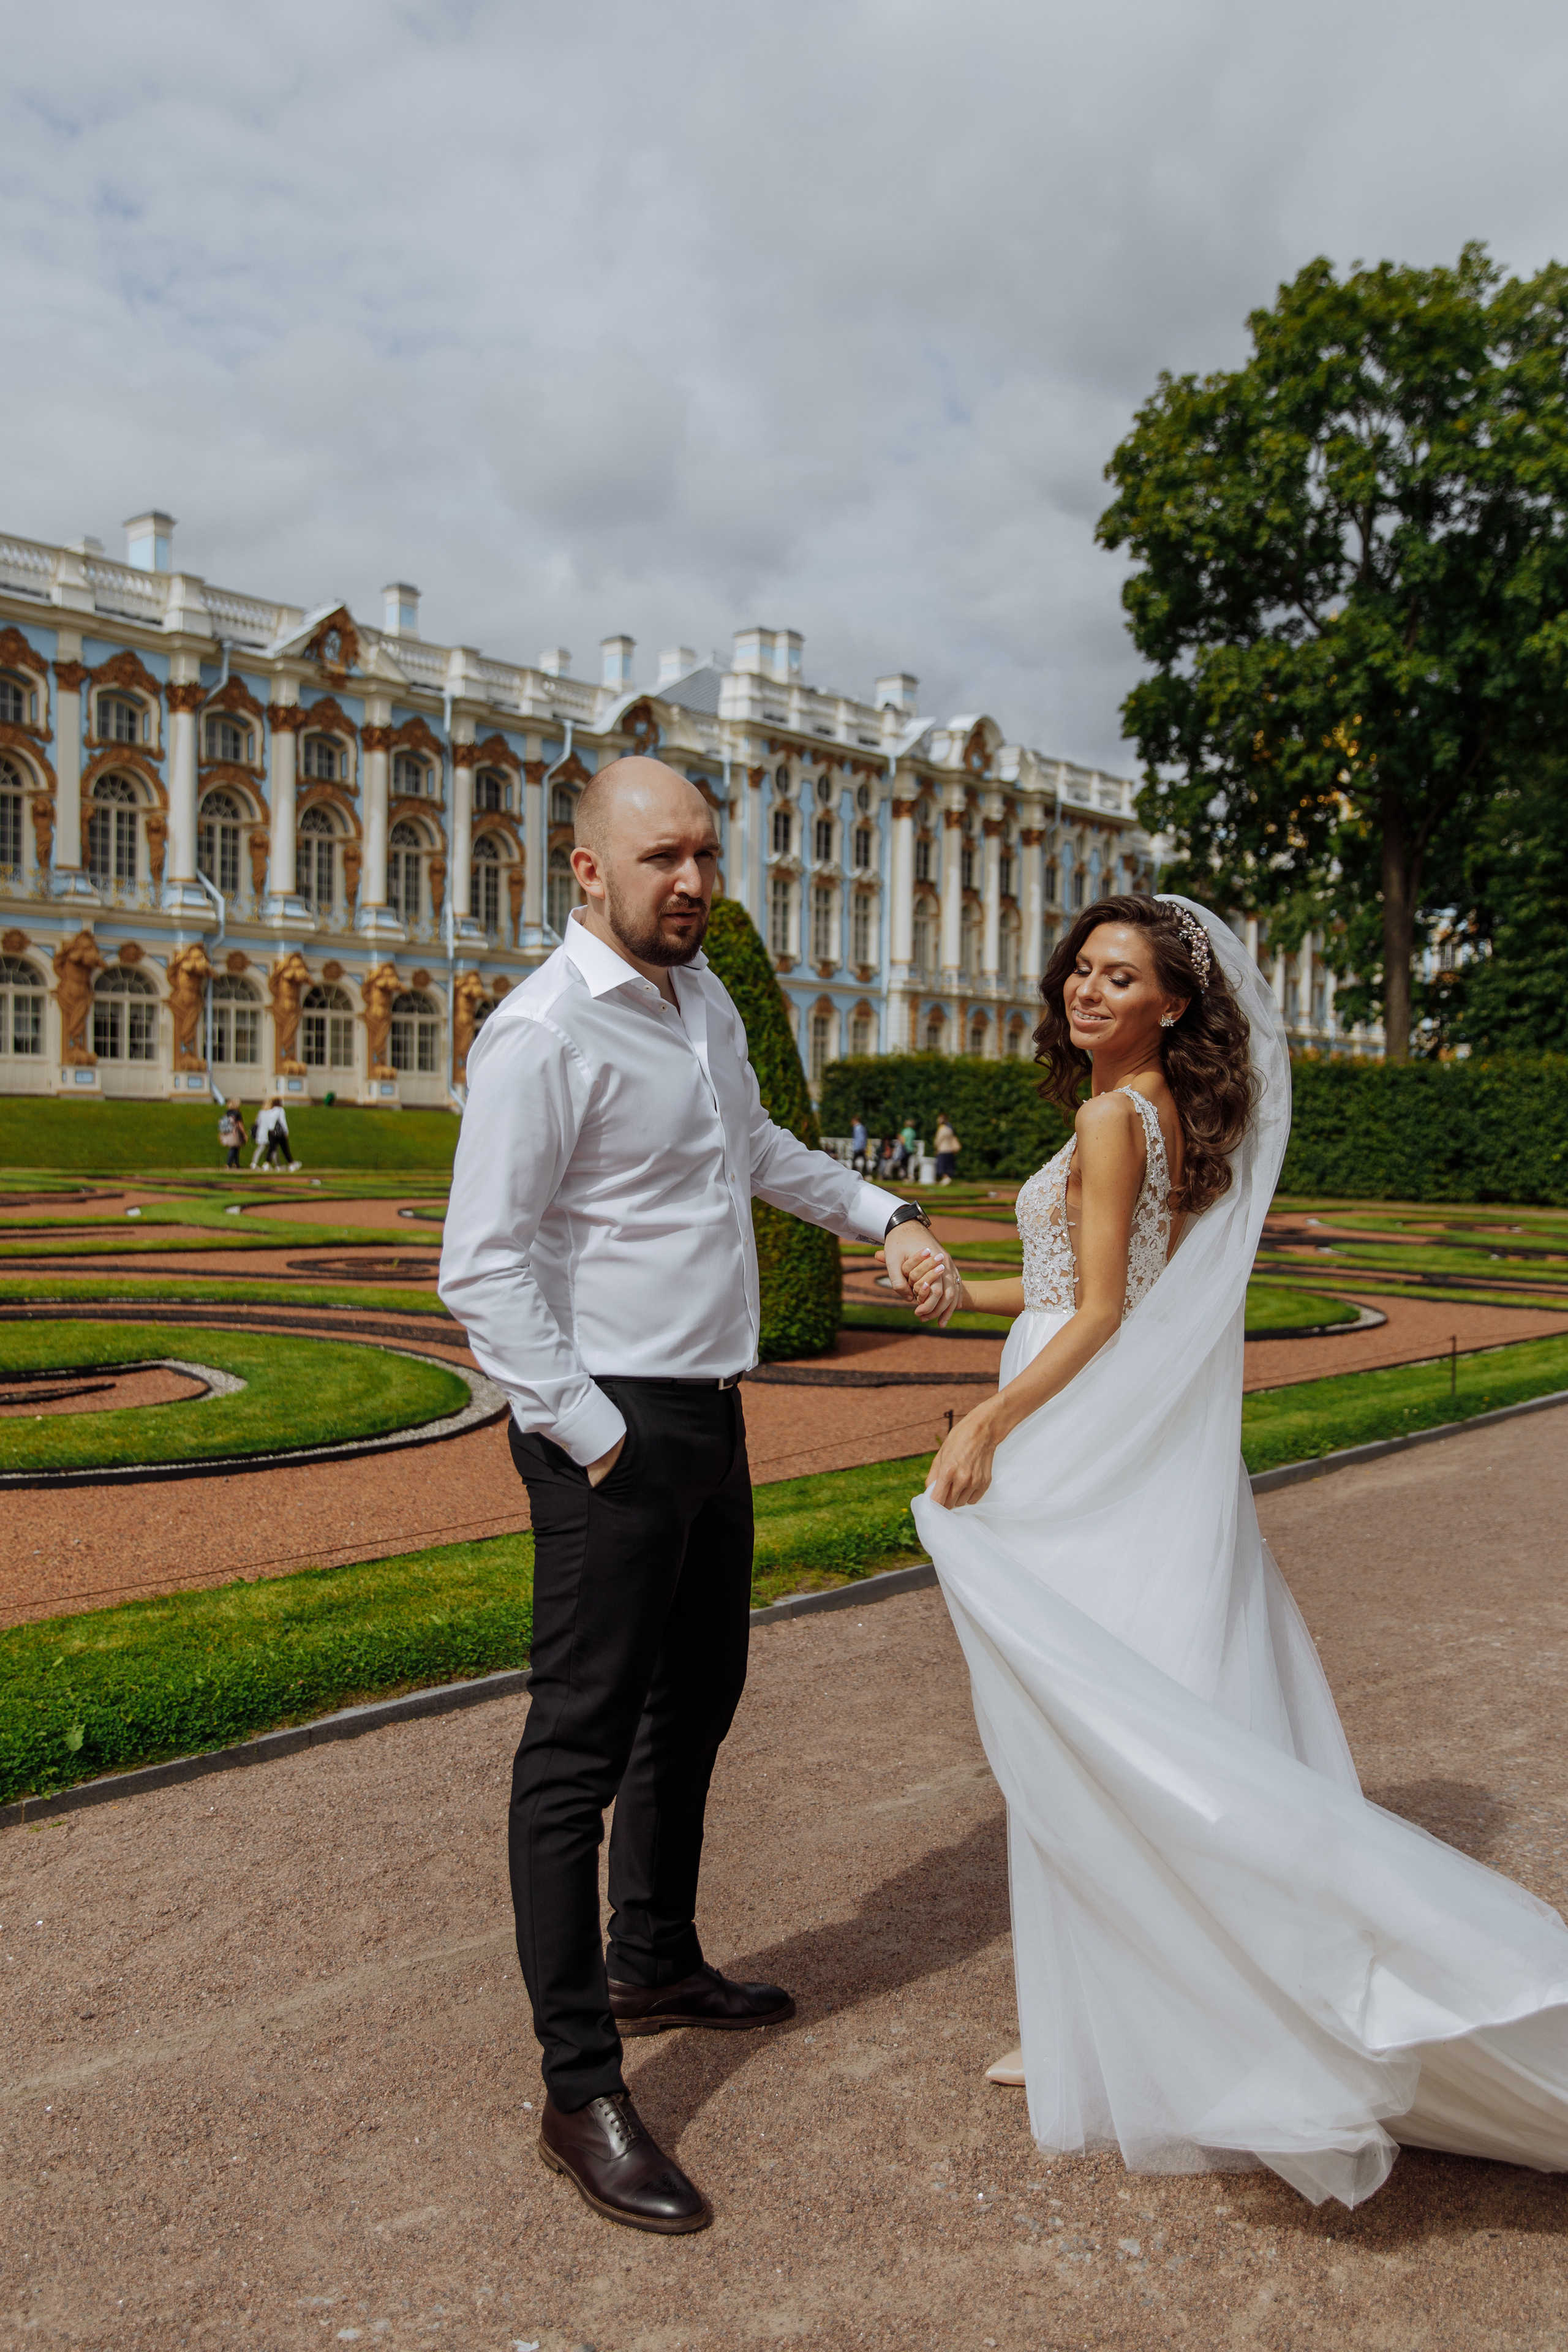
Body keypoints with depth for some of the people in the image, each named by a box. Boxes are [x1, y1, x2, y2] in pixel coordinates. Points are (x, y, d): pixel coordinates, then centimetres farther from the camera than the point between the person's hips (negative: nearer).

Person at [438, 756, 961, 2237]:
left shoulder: (701, 994, 11)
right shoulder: (543, 1033, -17)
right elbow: (483, 1267, -20)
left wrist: (884, 1217, 24)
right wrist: (591, 1434, -21)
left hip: (710, 1409, 10)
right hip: (612, 1423, -9)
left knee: (696, 1697, 21)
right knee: (581, 1740, -3)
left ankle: (655, 1964, 40)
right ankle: (581, 2092, 7)